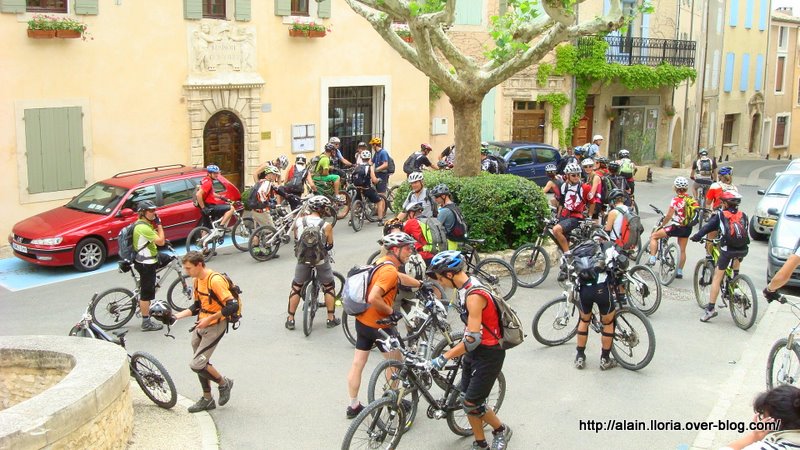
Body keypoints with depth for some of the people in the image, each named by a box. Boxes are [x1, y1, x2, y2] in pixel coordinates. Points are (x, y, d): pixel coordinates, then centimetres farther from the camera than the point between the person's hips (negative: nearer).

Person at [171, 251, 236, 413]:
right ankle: (207, 399, 30)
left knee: (197, 364, -10)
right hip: (201, 325, 9)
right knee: (201, 362, 15)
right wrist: (177, 316, 3)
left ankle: (224, 383, 14)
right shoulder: (197, 280, 6)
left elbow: (233, 306, -27)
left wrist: (209, 319, -25)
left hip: (215, 326, -9)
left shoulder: (215, 280, -23)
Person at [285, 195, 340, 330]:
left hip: (303, 259, 2)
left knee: (296, 287, 18)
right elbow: (330, 245, -2)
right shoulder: (326, 226, -14)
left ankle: (290, 319, 20)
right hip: (321, 260, -2)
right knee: (328, 287, 18)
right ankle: (331, 319, 21)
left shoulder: (299, 220, -7)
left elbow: (295, 238, 6)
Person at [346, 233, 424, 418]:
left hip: (362, 321, 9)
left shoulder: (382, 262, 7)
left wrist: (421, 284, 34)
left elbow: (400, 278, 27)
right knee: (395, 363, 12)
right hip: (378, 325, -9)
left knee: (357, 363, 12)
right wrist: (391, 311, -18)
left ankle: (354, 406, 22)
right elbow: (373, 298, -33)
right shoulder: (389, 271, -23)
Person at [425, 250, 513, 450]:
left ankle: (501, 430, 22)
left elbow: (473, 339, -30)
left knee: (472, 404, -3)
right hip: (474, 350, 9)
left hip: (489, 353, -9)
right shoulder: (466, 287, 2)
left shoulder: (475, 295, -28)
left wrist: (443, 358, -27)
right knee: (468, 401, 11)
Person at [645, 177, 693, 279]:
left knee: (653, 236, 7)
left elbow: (669, 216, -15)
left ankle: (652, 259, 0)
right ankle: (679, 271, 24)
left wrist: (661, 224, -2)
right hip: (687, 228, 7)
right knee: (682, 250, 17)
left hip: (676, 227, -6)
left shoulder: (675, 200, -15)